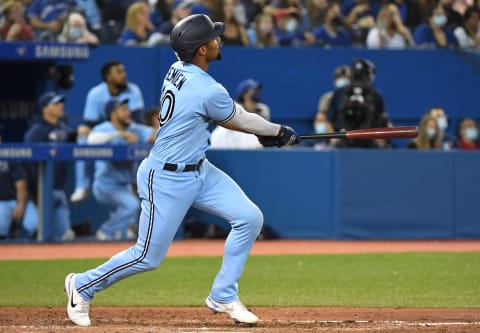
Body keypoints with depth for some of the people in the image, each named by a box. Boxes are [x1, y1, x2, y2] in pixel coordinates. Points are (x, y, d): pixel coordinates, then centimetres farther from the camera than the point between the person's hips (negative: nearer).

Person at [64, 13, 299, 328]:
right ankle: (83, 285, 23)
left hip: (199, 171, 9)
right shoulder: (208, 91, -27)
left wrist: (265, 131, 7)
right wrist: (280, 132, 9)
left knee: (250, 218, 1)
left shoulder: (178, 71, -1)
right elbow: (241, 120, -9)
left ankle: (223, 296, 12)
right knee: (148, 257, 2)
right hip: (167, 180, -9)